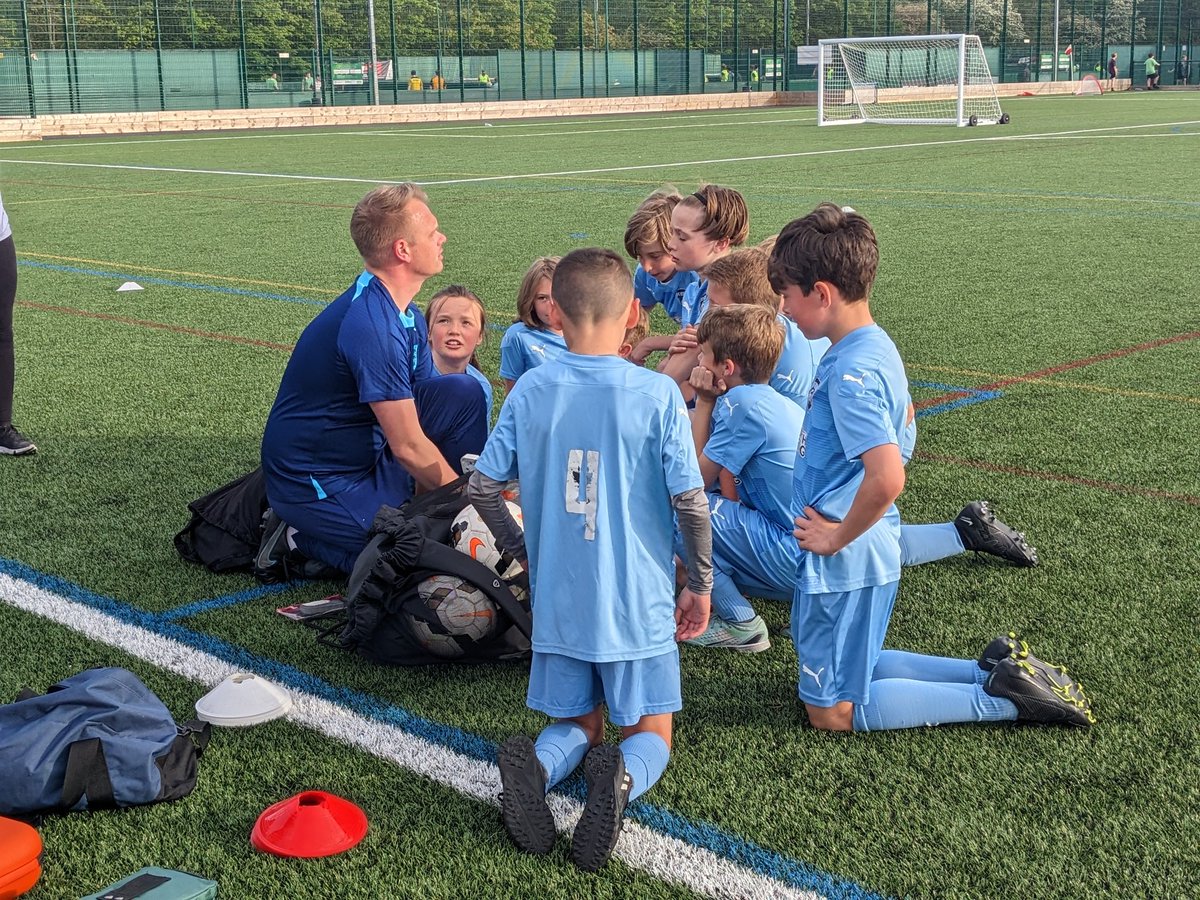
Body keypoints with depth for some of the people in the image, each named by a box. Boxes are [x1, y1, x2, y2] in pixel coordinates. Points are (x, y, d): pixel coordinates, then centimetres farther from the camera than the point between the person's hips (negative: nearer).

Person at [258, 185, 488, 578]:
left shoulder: (408, 317, 4)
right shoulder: (370, 325, -27)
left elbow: (430, 409, 7)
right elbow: (409, 448, -24)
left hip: (368, 455, 9)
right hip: (315, 482, -9)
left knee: (465, 392, -4)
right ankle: (300, 538, -2)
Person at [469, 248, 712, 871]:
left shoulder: (530, 391, -4)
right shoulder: (658, 394, -12)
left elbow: (481, 487, -1)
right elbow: (689, 501, -12)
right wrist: (700, 584, 3)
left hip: (557, 602, 2)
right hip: (639, 604, -2)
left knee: (577, 724, 21)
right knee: (649, 735, 14)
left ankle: (538, 766, -14)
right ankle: (620, 778, -22)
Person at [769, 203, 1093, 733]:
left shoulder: (852, 372, -25)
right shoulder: (872, 345, 6)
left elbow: (886, 478, -35)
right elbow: (901, 415, 26)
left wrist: (837, 538, -19)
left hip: (844, 560, -10)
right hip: (873, 545, 10)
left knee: (832, 711, 2)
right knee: (852, 669, 24)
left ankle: (1003, 699, -3)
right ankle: (997, 672, 16)